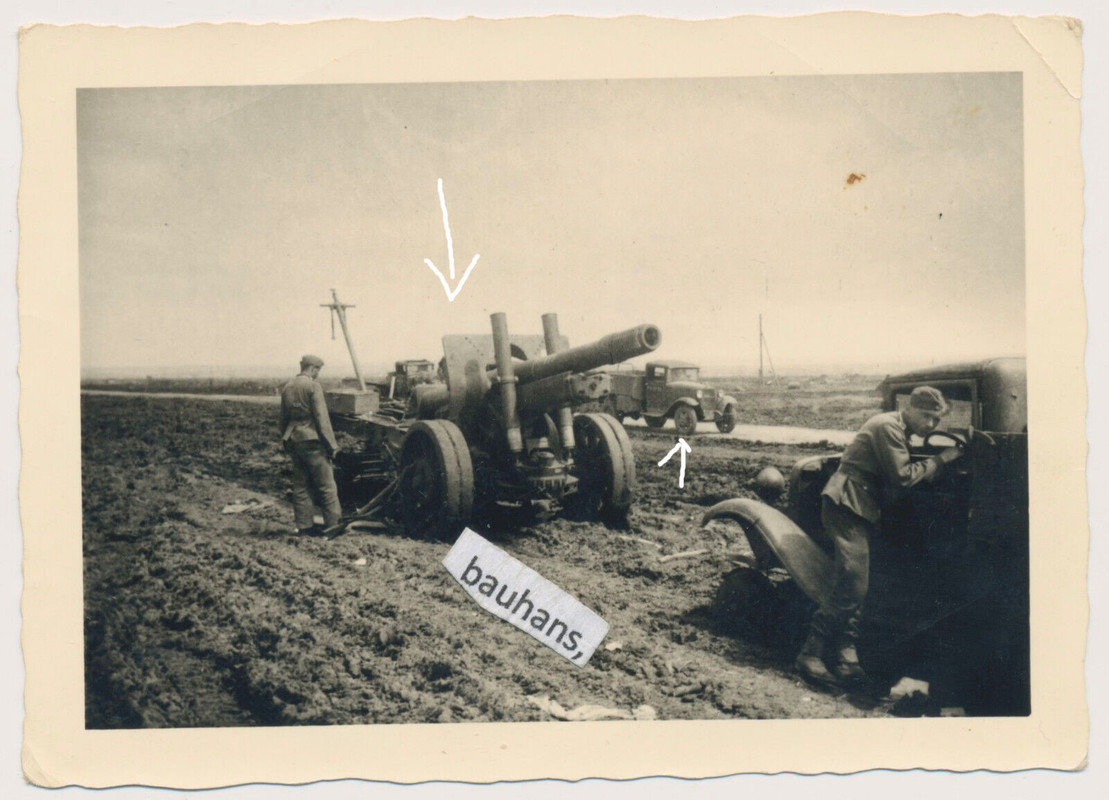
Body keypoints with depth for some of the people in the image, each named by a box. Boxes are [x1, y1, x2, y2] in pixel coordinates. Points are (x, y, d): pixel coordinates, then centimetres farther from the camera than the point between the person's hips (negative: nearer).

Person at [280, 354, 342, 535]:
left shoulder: (287, 388, 11)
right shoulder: (313, 386, -11)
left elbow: (284, 418, 17)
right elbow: (321, 418, -14)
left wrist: (286, 443, 23)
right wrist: (331, 445, -10)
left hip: (293, 442, 7)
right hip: (311, 440, -7)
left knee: (301, 485, 10)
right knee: (326, 484, 0)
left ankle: (305, 525, 12)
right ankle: (333, 523, 3)